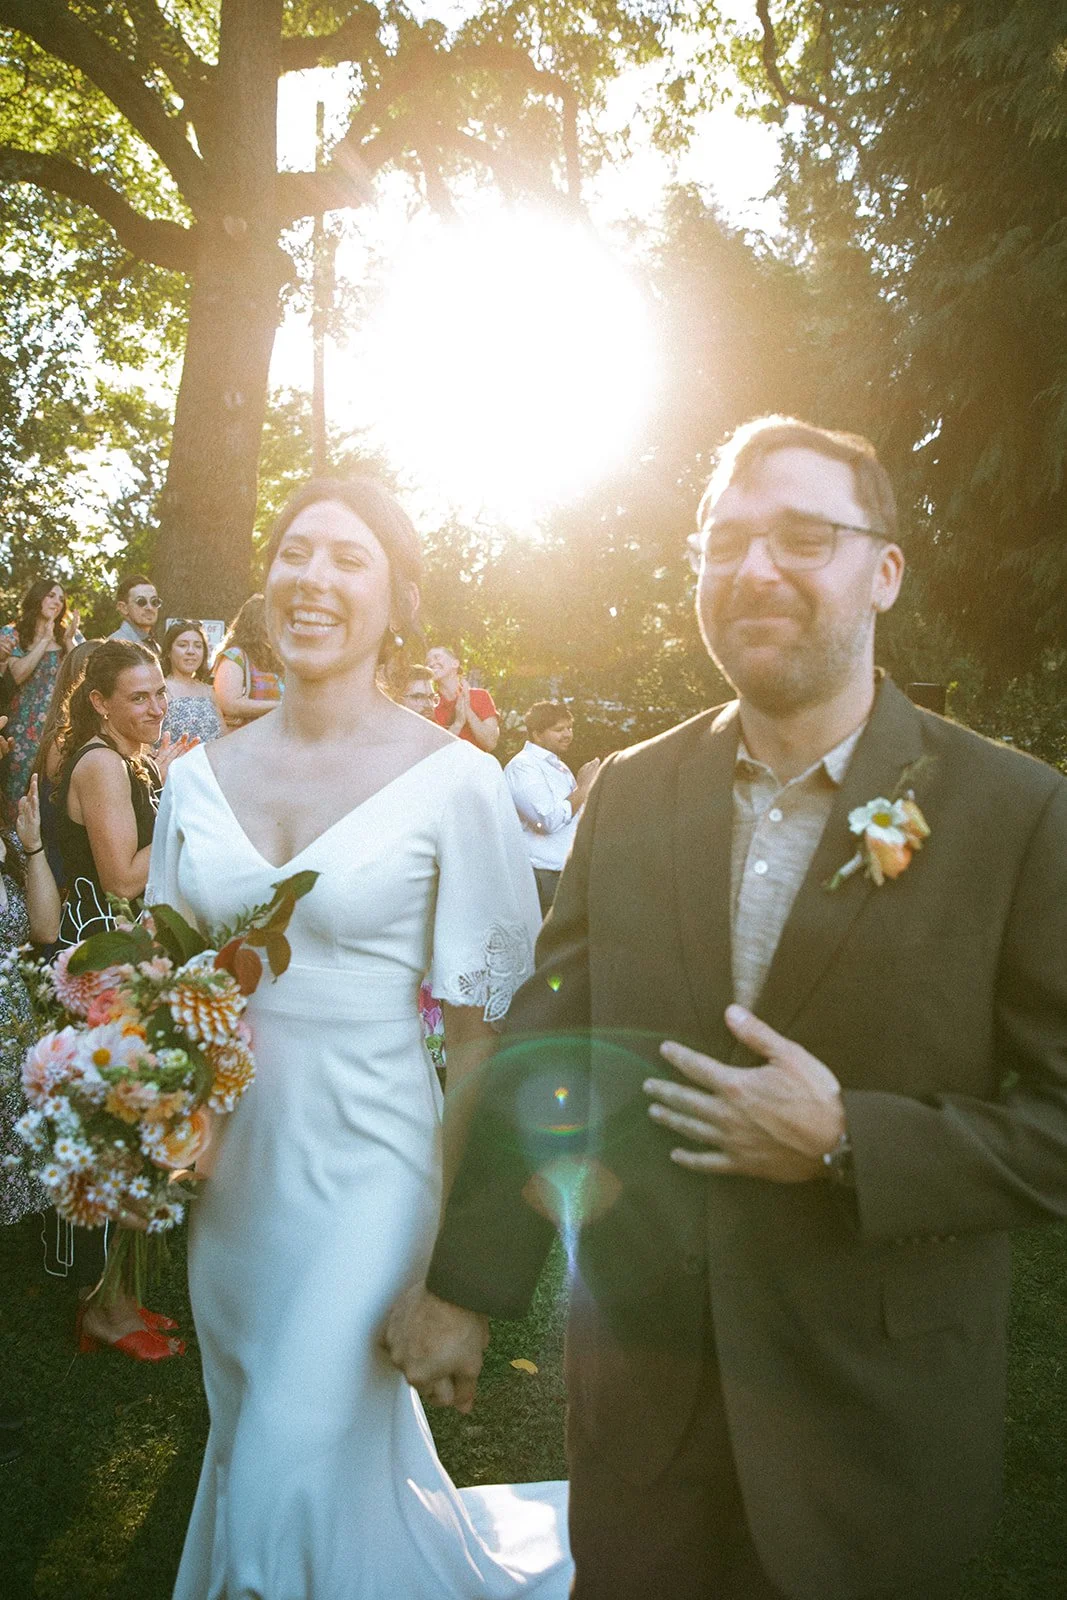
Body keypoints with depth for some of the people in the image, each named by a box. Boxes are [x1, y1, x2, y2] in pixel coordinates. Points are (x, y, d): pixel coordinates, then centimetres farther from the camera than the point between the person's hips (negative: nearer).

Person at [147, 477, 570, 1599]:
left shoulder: (454, 780, -12)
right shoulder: (197, 777, 1)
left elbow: (478, 1027, -9)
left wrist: (458, 1256, -9)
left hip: (364, 1158, -5)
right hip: (223, 1157, 6)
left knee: (304, 1476, -1)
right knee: (243, 1456, 20)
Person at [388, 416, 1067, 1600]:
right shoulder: (628, 793, -1)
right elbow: (540, 1053, 1)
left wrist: (846, 1141, -22)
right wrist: (465, 1283, 4)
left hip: (873, 1402, -2)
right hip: (639, 1364, 3)